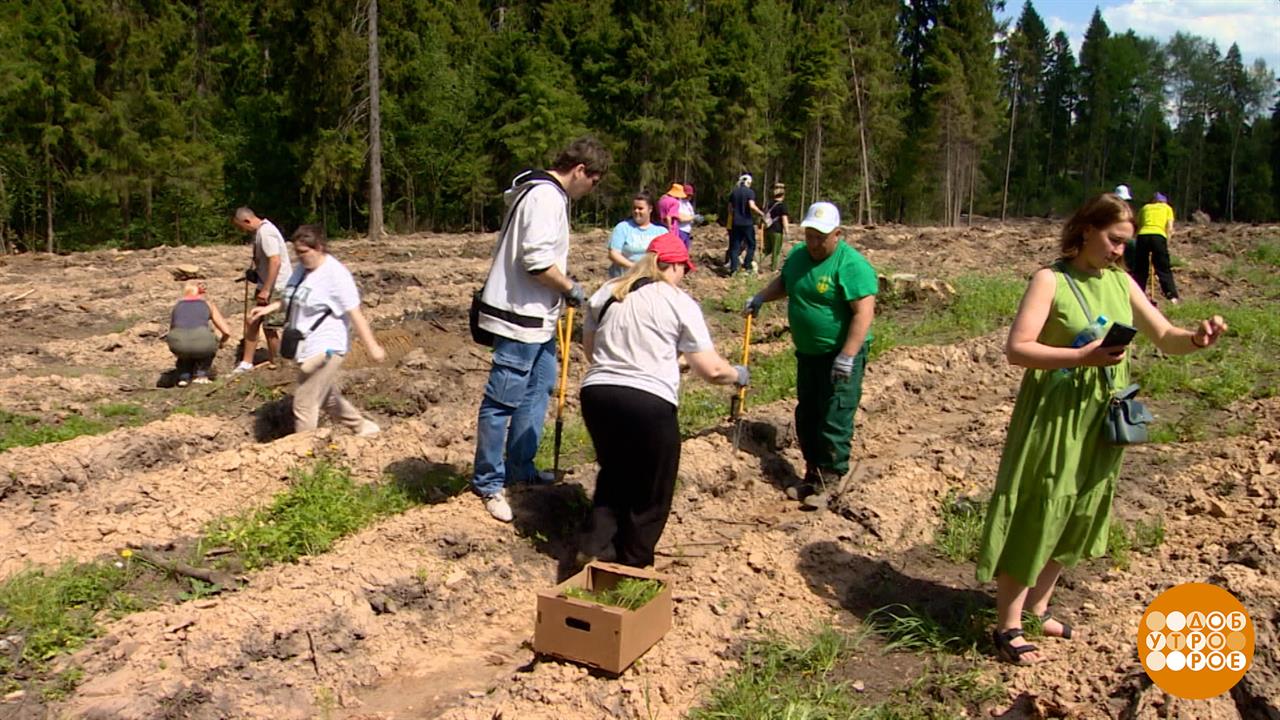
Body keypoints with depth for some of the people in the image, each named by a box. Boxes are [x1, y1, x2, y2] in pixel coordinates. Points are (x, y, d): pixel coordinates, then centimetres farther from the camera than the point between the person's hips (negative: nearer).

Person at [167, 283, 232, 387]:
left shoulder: (178, 305, 32)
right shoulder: (208, 304, 27)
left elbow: (172, 333, 40)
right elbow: (226, 332, 23)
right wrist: (220, 343, 46)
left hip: (178, 341, 2)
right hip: (201, 339, -2)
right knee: (210, 345, 35)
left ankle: (184, 377, 21)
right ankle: (201, 375, 21)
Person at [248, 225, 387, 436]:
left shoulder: (335, 275, -18)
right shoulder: (302, 268, 9)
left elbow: (355, 313, -20)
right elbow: (290, 299, 27)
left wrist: (372, 347, -22)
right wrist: (269, 308, 12)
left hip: (323, 350, -10)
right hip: (307, 348, 10)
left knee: (304, 404, -8)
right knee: (328, 398, 22)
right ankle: (363, 428, 38)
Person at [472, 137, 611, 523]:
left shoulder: (545, 192, 15)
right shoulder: (547, 197, -18)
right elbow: (538, 262, -25)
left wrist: (565, 285, 11)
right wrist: (571, 289, -11)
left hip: (537, 317, 11)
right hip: (520, 317, -11)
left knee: (539, 387, 19)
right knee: (503, 400, -1)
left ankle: (520, 468, 31)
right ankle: (489, 483, 10)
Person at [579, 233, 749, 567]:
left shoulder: (605, 294, 15)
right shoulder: (680, 303, 1)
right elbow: (712, 370, -1)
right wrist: (738, 375, 19)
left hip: (596, 394, 5)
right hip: (648, 403, -5)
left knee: (613, 471, 28)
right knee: (651, 490, 15)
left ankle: (598, 546, 22)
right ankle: (633, 562, 25)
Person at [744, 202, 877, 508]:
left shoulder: (851, 264, -20)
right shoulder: (798, 254, 4)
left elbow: (864, 313, -25)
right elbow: (784, 281, 25)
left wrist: (847, 357, -29)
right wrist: (761, 297, 6)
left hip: (840, 355, -8)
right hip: (807, 353, 8)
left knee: (834, 421, -4)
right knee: (806, 416, 14)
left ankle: (828, 482, 6)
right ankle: (812, 474, 28)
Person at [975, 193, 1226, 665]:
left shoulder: (1121, 282, 7)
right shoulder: (1051, 280, -10)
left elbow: (1165, 338, 9)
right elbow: (1017, 349, -18)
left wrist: (1196, 339, -12)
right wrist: (1083, 357, -27)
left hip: (1101, 420, 7)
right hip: (1054, 419, -7)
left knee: (1076, 519, 16)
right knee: (1034, 519, -1)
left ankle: (1037, 608, 33)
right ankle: (1007, 627, 11)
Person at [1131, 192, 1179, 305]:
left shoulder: (1145, 207, 27)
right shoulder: (1167, 208, 22)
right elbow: (1169, 229, 10)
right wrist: (1166, 245, 14)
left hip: (1142, 236, 2)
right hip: (1158, 236, -2)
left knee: (1139, 270, 12)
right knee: (1164, 269, 4)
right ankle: (1172, 297, -3)